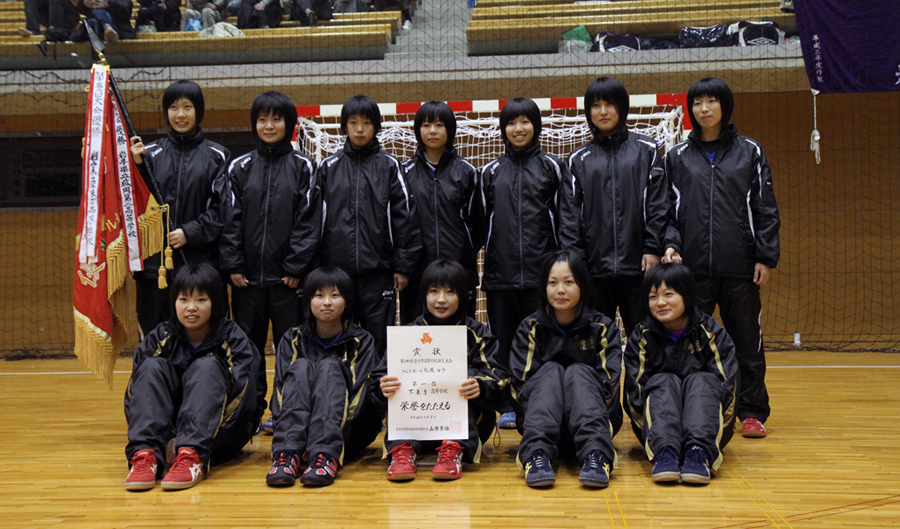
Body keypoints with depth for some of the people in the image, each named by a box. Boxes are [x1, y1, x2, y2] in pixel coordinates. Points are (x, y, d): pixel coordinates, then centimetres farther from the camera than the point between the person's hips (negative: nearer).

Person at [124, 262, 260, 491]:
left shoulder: (233, 339, -4)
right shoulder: (160, 338, 3)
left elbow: (242, 396, -16)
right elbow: (133, 394, -2)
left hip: (222, 436, -2)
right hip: (168, 431, 3)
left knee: (206, 367, -24)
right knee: (153, 366, -17)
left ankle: (192, 457, -43)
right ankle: (145, 454, -37)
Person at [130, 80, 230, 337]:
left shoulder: (216, 156, 5)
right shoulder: (152, 153, 10)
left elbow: (221, 208, -1)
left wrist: (190, 232, -12)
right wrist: (138, 166, -9)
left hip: (200, 261, -1)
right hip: (154, 261, 2)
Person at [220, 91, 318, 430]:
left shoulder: (303, 167, 2)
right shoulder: (240, 168, 8)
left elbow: (308, 220, -2)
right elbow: (230, 218, 5)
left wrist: (297, 267, -9)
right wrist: (232, 265, -4)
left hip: (287, 275, -2)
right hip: (248, 275, 2)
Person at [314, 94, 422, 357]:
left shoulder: (389, 166, 5)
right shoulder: (328, 167, 8)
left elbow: (404, 217, 2)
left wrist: (403, 266, -2)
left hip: (378, 269, -1)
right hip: (336, 269, 1)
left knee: (379, 341, 2)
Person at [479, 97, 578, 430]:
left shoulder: (552, 167, 6)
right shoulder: (491, 172, 12)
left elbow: (567, 216, 3)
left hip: (541, 272, -2)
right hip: (500, 272, 2)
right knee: (504, 340, 6)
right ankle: (508, 406, 14)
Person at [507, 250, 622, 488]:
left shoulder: (603, 329, 5)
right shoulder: (530, 329, 6)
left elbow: (610, 384, -5)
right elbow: (520, 383, -4)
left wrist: (583, 404, -20)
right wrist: (546, 405, -20)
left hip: (592, 423, 0)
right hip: (544, 427, 0)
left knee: (579, 372, -25)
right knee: (550, 370, -24)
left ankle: (595, 455, -47)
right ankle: (537, 453, -47)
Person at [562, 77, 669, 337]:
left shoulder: (645, 150, 7)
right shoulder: (578, 159, 10)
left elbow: (658, 205, 3)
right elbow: (570, 212, 6)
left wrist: (653, 249, -5)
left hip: (637, 264, -1)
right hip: (595, 267, 1)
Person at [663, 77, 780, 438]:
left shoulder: (749, 152, 8)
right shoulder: (677, 157, 10)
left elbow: (765, 209, 5)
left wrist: (766, 257, -2)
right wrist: (670, 244, -6)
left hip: (740, 266, -1)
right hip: (693, 266, 1)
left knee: (746, 339, 3)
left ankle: (752, 412, 12)